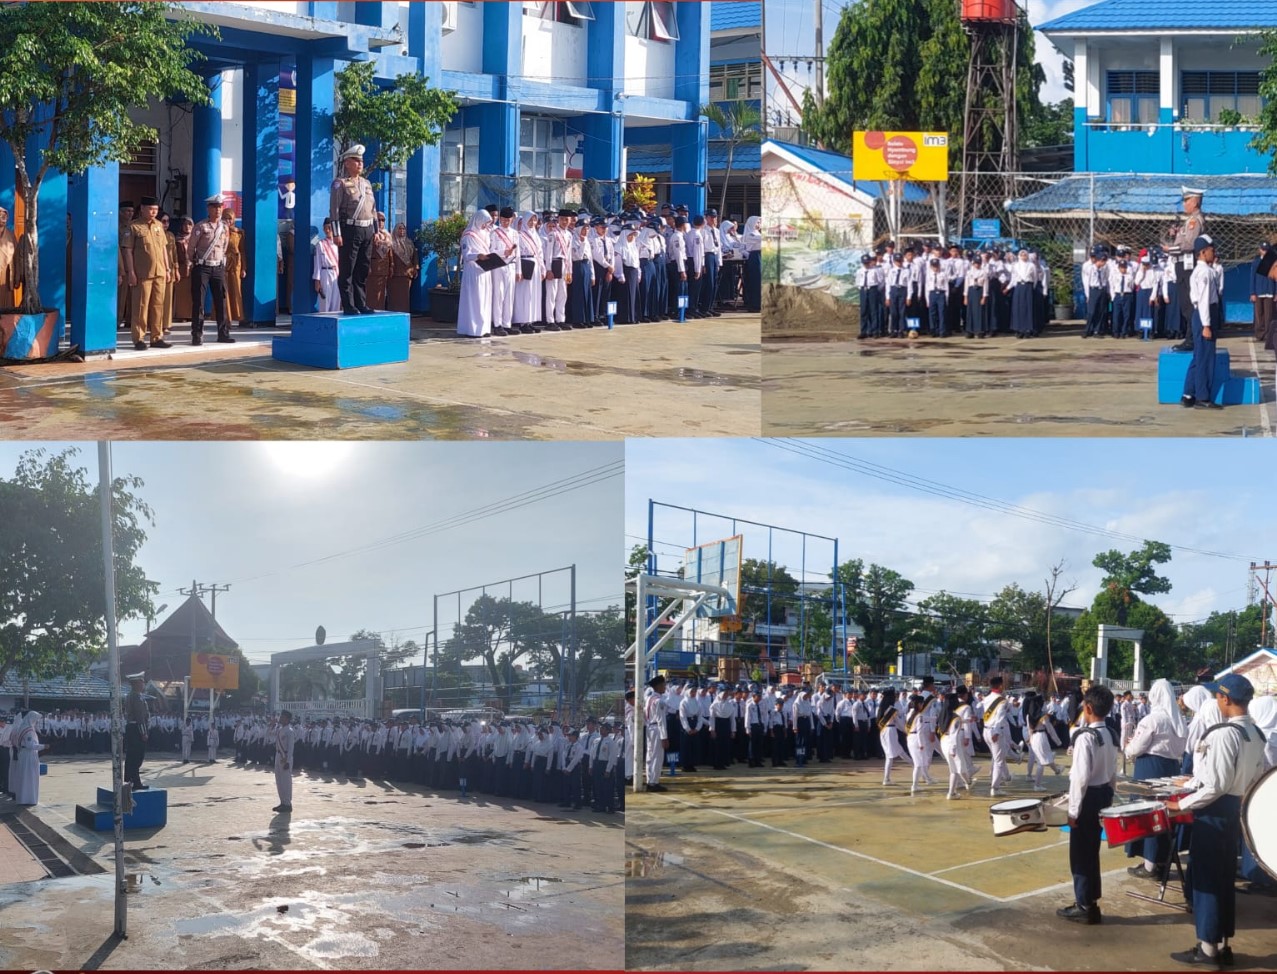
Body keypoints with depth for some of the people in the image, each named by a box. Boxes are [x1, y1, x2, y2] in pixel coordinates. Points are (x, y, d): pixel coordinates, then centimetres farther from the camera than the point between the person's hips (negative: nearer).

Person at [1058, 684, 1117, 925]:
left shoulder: (1086, 737, -21)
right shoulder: (1110, 735, 7)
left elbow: (1081, 777, -22)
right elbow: (1113, 773, 13)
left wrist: (1073, 809, -16)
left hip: (1088, 798, -9)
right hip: (1103, 795, 9)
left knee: (1080, 854, 1)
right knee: (1091, 851, 18)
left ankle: (1085, 907, 6)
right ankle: (1090, 901, 26)